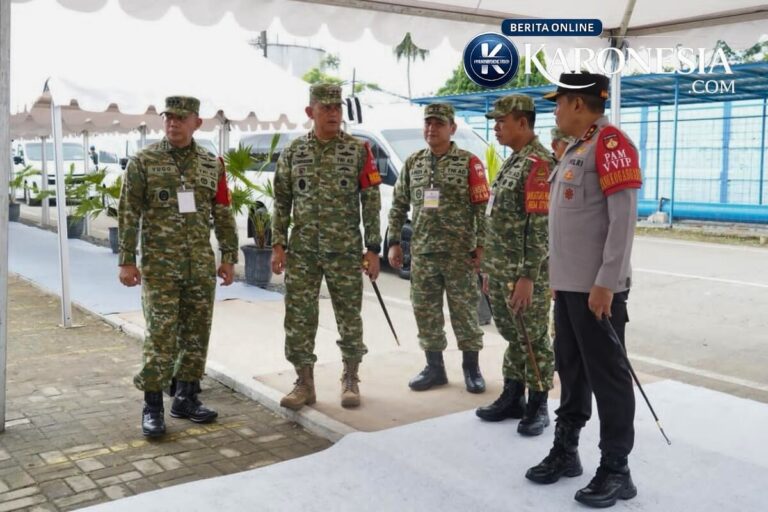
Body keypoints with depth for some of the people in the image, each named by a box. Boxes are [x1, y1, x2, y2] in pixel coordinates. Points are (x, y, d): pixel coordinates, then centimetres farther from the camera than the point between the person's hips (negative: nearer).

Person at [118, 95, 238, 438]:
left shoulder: (212, 164, 8)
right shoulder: (143, 162, -2)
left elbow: (223, 214, 10)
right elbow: (128, 214, -2)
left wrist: (228, 257, 7)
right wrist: (127, 261, -6)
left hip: (202, 266, 4)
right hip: (160, 266, -4)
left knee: (197, 333, 8)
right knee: (161, 337, -4)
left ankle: (186, 398, 22)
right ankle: (152, 407, 7)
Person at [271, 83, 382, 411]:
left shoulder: (358, 151, 0)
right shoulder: (293, 152, 6)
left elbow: (371, 202, -1)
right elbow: (282, 202, 8)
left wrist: (373, 248, -6)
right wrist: (278, 245, 1)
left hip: (346, 250, -1)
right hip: (302, 251, 2)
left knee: (350, 317, 6)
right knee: (299, 318, 3)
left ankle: (350, 380, 23)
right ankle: (305, 383, 15)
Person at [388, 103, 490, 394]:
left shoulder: (468, 163, -3)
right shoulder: (413, 163, 10)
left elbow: (481, 207, -5)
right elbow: (398, 206, 12)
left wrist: (481, 245, -11)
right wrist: (394, 242, 6)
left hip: (459, 253, -4)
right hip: (421, 253, 4)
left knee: (465, 311, 3)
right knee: (426, 313, 8)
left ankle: (471, 367, 17)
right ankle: (434, 367, 21)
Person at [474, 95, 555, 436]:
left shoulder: (539, 163, -15)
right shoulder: (511, 161, 15)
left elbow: (541, 227, -20)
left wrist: (527, 277, -23)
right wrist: (491, 268, 19)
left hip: (524, 272, -9)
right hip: (500, 270, 9)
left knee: (533, 339, 2)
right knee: (511, 335, 16)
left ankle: (538, 406, 14)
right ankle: (512, 398, 28)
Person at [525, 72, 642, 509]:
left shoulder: (612, 143, -12)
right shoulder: (576, 148, 17)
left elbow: (623, 219, -19)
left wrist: (606, 282, -21)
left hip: (598, 288, -9)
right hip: (569, 284, 9)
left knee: (607, 376, -1)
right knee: (571, 370, 15)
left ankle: (616, 471, 10)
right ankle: (566, 452, 27)